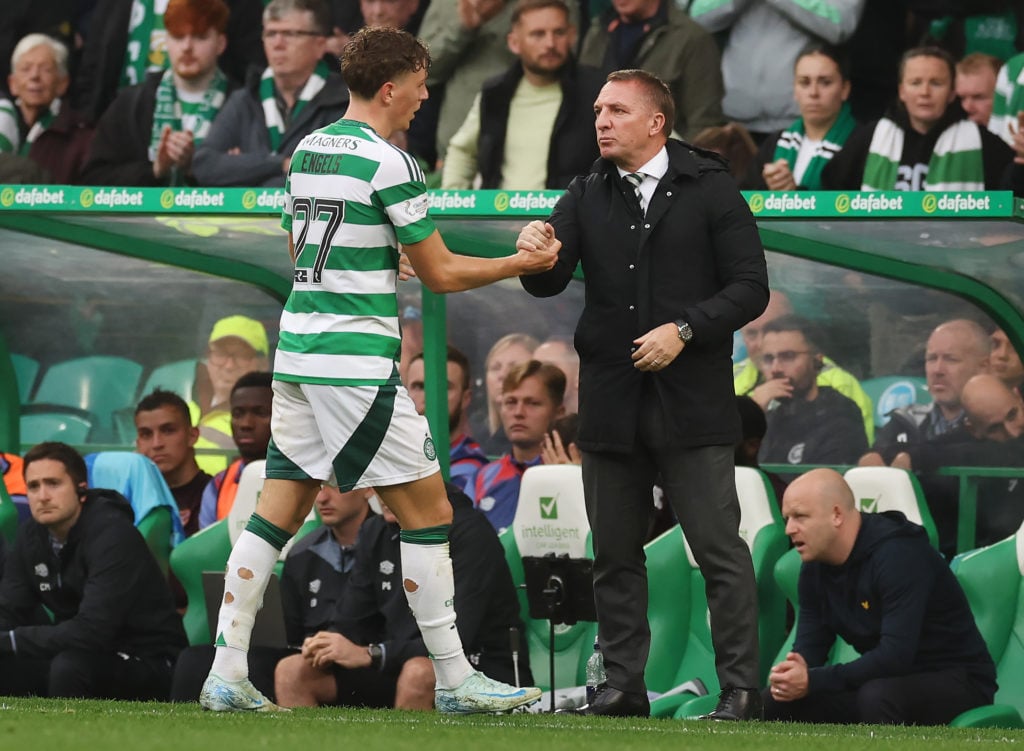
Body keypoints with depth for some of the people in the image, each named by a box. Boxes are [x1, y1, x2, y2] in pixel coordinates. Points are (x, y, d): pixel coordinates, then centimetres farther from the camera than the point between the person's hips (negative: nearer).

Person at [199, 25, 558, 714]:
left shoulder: (306, 152, 11)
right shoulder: (388, 164, -12)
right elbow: (441, 273, -7)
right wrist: (522, 264, 6)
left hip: (298, 355, 8)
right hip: (357, 365, -8)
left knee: (277, 514, 9)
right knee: (429, 513, 0)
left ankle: (226, 677, 4)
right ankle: (454, 680, 3)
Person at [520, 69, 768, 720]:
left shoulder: (709, 190, -1)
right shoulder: (587, 197, 11)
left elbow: (750, 288, -4)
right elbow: (550, 282, 0)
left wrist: (684, 330, -16)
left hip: (691, 401, -4)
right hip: (610, 406, 4)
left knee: (719, 549, -5)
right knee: (615, 554, 9)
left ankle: (741, 689, 0)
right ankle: (624, 684, 17)